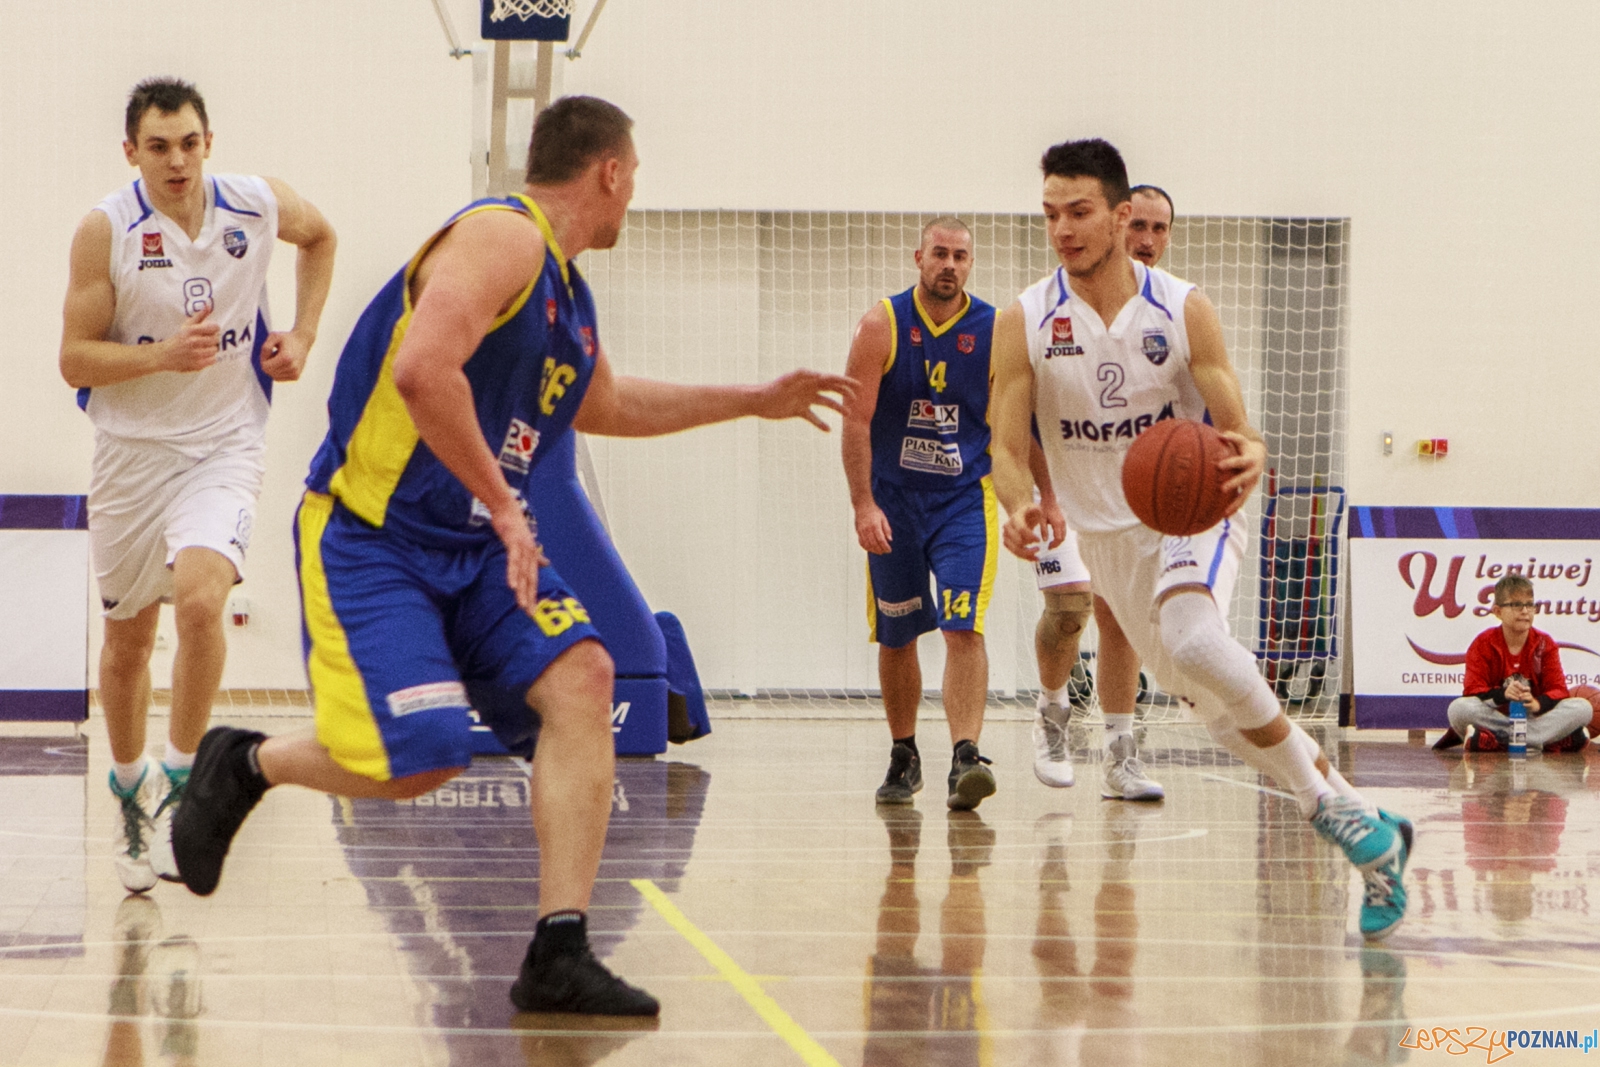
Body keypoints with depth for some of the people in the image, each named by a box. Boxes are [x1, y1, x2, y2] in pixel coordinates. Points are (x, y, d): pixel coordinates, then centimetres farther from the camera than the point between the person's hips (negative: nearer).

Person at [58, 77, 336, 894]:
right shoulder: (106, 230, -13)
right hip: (131, 451, 0)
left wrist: (301, 337, 7)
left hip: (225, 447, 0)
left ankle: (179, 783, -11)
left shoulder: (260, 206, -6)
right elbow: (75, 360, -11)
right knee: (127, 638, 12)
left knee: (200, 596, -26)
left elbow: (318, 237, 18)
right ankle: (130, 787, 36)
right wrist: (164, 354, -27)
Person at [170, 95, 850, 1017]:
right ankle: (247, 762, 13)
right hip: (369, 535, -9)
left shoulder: (568, 288, 15)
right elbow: (422, 370, -31)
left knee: (581, 677, -12)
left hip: (478, 543, 9)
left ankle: (560, 955, -12)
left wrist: (756, 402, 35)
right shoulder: (503, 237, -15)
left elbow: (603, 404, 34)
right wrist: (505, 506, -25)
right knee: (422, 759, -18)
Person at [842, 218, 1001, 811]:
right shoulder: (882, 326, -6)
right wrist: (863, 505, -16)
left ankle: (965, 758, -22)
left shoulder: (995, 332, -3)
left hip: (965, 499, -1)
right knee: (896, 635, 10)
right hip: (892, 500, 1)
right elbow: (856, 419, -8)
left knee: (963, 627, -16)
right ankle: (903, 758, 26)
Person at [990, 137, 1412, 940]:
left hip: (1190, 513, -3)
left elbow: (1235, 430, -7)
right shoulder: (1024, 324, -7)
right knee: (1227, 710, 6)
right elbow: (1008, 448, -7)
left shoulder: (1183, 309, -9)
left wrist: (1246, 459, -32)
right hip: (1106, 534, 3)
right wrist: (1018, 505, -30)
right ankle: (1368, 833, 20)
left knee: (1192, 640, -34)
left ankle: (1333, 806, -22)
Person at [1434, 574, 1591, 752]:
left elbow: (1558, 689, -5)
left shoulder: (1545, 644, 3)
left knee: (1583, 708, -22)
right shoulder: (1483, 644, -1)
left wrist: (1538, 703, -28)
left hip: (1533, 716, 2)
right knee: (1459, 708, -34)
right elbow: (1472, 689, -11)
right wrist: (1502, 694, -32)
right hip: (1495, 715, -2)